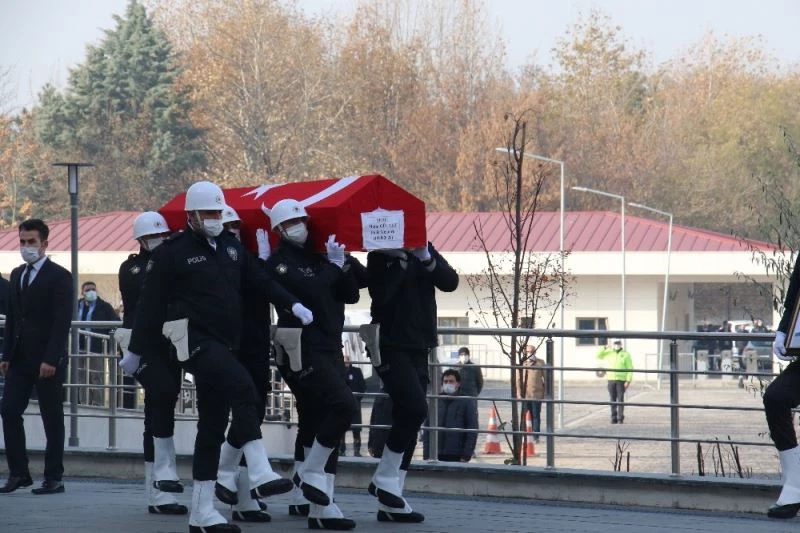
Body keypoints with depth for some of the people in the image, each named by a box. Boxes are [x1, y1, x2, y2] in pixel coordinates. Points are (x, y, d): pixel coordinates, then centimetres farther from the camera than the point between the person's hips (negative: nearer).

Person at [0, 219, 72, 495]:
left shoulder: (59, 276, -7)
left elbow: (62, 322, -13)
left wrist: (51, 359, -20)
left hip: (47, 361, -6)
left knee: (52, 418, 0)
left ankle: (53, 478, 5)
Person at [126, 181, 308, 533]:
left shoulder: (230, 247, 14)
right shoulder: (172, 253, -5)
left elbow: (260, 281, 17)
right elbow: (152, 304, -4)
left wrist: (291, 305, 3)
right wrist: (136, 351, -2)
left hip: (222, 345, 8)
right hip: (194, 341, -8)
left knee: (213, 426, 8)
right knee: (243, 388, -28)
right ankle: (259, 475, -35)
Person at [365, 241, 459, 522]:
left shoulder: (425, 250, 10)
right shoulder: (381, 255, -5)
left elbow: (450, 282, -4)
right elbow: (380, 293, -20)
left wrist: (427, 259, -18)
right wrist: (401, 260, -22)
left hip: (419, 348, 6)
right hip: (390, 347, -6)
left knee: (406, 418, 3)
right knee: (415, 409, -20)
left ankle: (390, 503, 5)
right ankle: (384, 480, -5)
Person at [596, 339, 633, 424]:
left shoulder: (626, 354, 0)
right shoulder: (609, 353, 12)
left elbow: (630, 369, -3)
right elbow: (598, 356, 9)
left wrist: (628, 381, -12)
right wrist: (604, 348, -5)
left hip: (621, 380, -3)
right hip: (611, 380, 3)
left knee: (620, 399, -6)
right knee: (612, 400, 3)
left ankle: (620, 419, -3)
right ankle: (614, 418, 7)